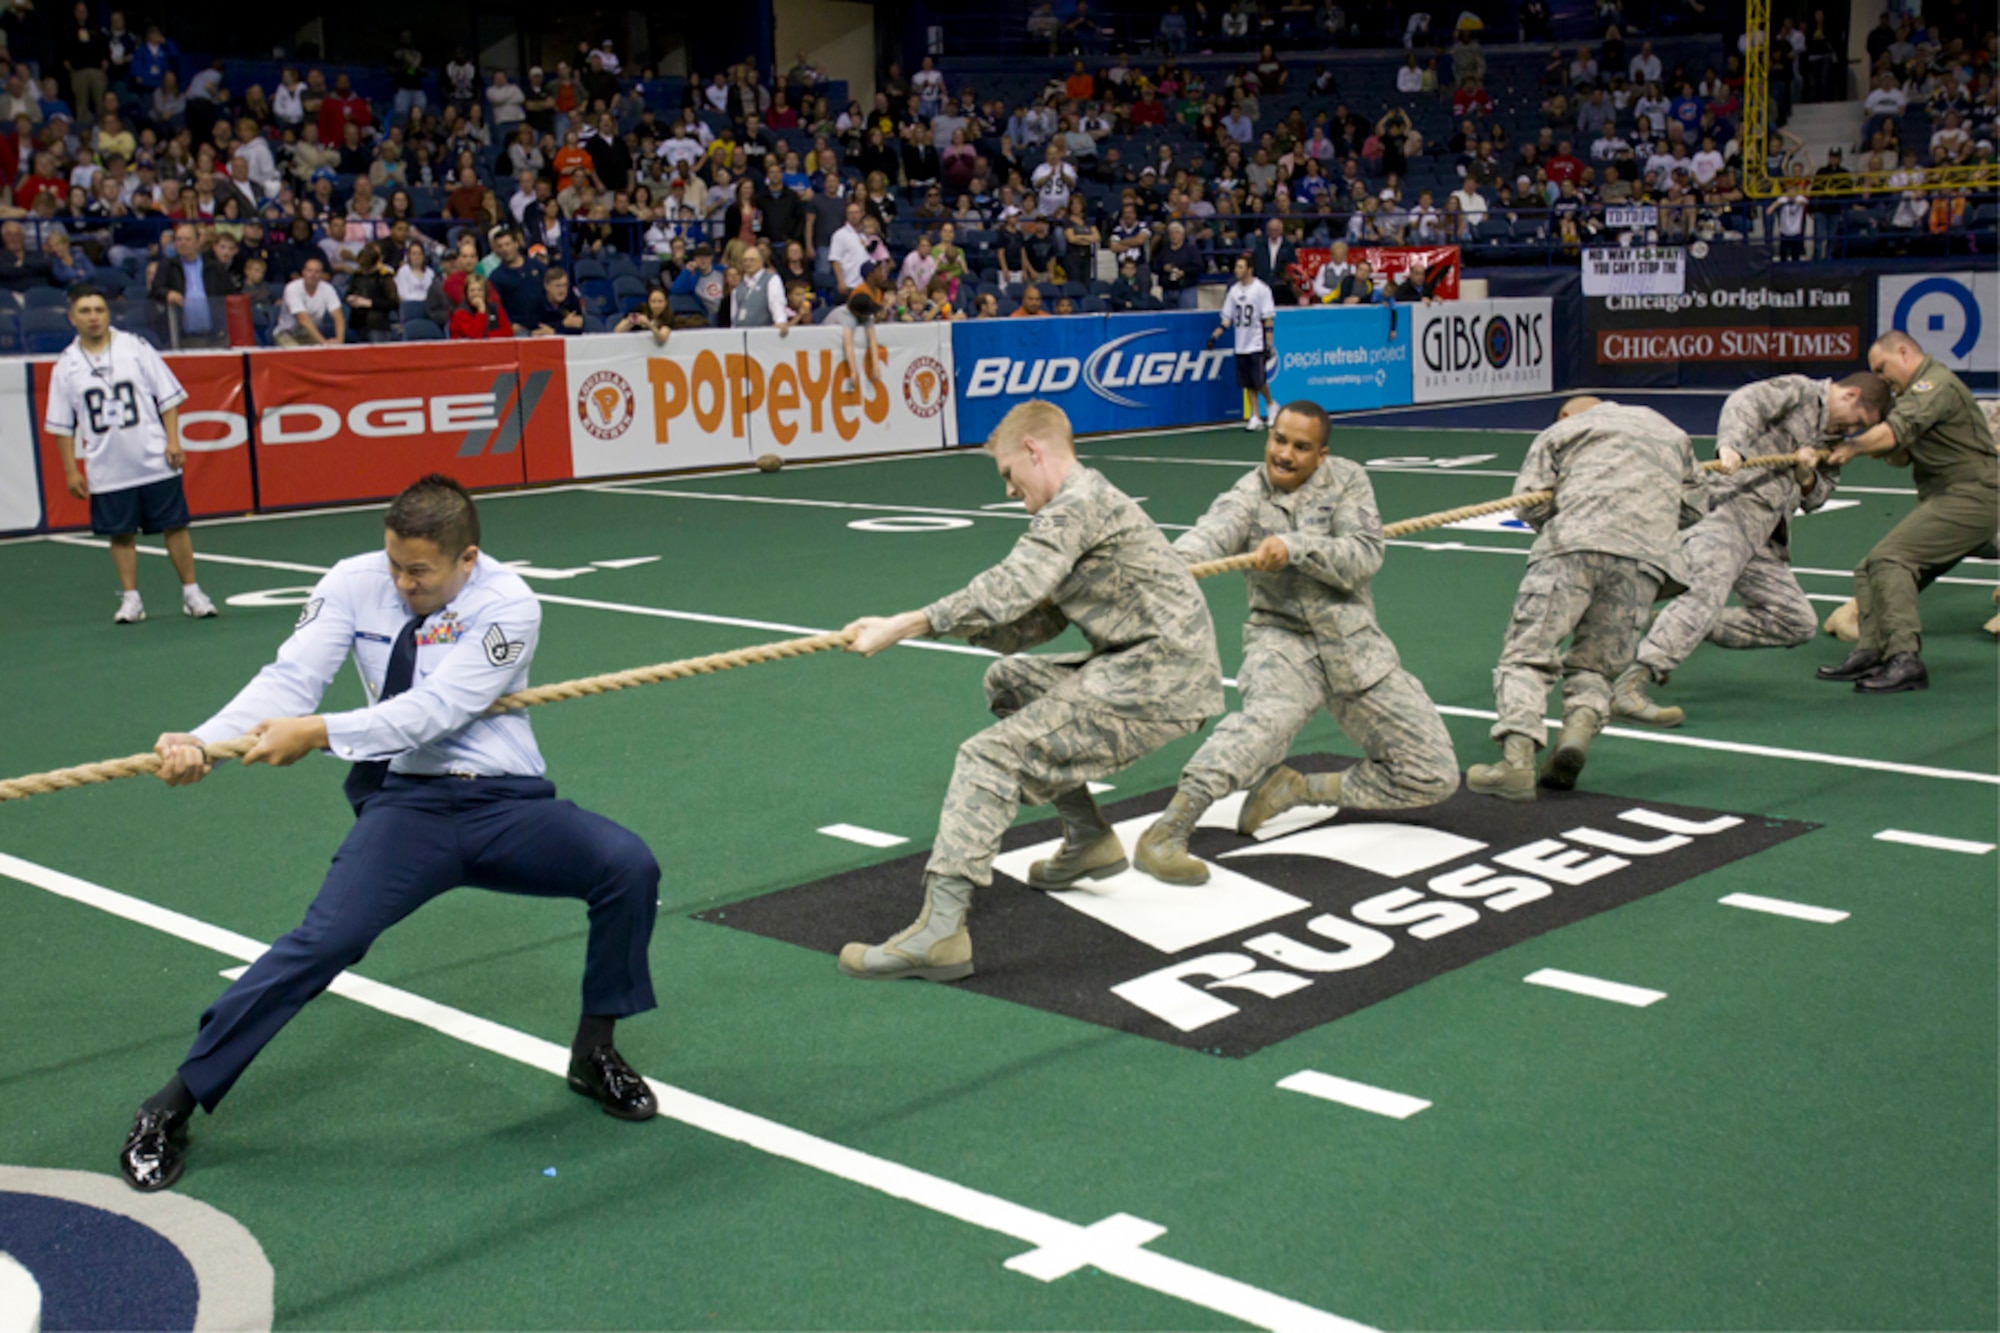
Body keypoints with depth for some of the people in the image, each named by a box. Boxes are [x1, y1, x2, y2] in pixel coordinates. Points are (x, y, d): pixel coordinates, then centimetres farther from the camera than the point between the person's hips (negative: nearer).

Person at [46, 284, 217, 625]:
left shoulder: (136, 348, 0)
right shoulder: (66, 366, 3)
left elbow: (168, 397, 2)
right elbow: (62, 425, 8)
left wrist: (173, 441, -7)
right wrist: (71, 469, 4)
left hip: (155, 462, -1)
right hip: (107, 471, 1)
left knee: (175, 526, 2)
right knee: (120, 534, 5)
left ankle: (191, 592, 12)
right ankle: (130, 599, 16)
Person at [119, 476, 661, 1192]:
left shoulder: (508, 605, -11)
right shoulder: (354, 584, -2)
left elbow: (436, 709, -23)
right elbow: (290, 679, -13)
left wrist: (319, 733, -34)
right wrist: (201, 740, -31)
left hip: (508, 807, 0)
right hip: (406, 804, 0)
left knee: (628, 865, -21)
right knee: (326, 939, -22)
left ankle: (594, 1054, 2)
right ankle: (173, 1106, -6)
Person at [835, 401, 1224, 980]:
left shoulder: (1078, 503, -11)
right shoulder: (1086, 504, 21)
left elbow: (1011, 589, -27)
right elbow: (1035, 624, 14)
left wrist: (904, 625, -29)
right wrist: (938, 623, 1)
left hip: (1159, 682, -10)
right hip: (1137, 666, 10)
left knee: (993, 756, -17)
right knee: (1009, 680, 26)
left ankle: (940, 930, -27)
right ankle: (1087, 835, 26)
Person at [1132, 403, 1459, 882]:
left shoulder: (1347, 480, 2)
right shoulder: (1247, 498, -3)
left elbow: (1364, 557, -14)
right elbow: (1209, 535, -26)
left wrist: (1295, 548, -29)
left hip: (1356, 647, 4)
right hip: (1283, 638, -3)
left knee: (1434, 777, 0)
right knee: (1270, 715, -39)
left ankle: (1301, 788, 12)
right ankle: (1164, 836, -46)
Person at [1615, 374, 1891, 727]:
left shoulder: (1833, 440, 28)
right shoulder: (1797, 390, 6)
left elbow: (1815, 498, 26)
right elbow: (1744, 403, -13)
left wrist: (1807, 477, 2)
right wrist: (1730, 445, -33)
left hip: (1764, 538, 9)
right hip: (1731, 508, -9)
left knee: (1799, 623, 5)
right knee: (1707, 590, -30)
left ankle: (1678, 632, 0)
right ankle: (1628, 687, -42)